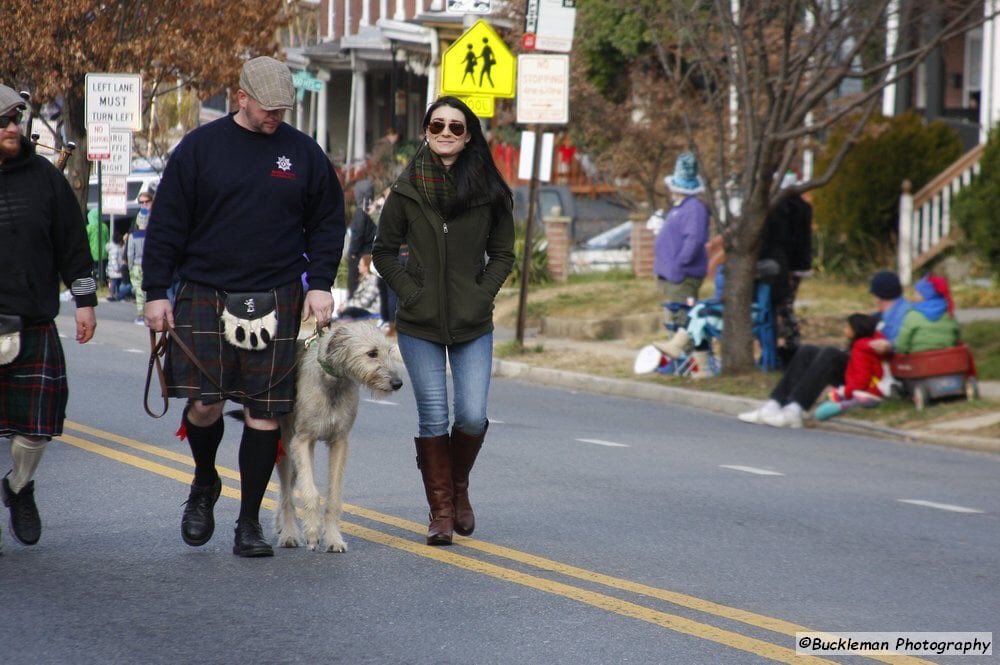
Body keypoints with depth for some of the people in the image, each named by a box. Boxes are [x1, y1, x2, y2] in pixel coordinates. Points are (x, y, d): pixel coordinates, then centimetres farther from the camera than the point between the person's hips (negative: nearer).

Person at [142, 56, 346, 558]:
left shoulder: (303, 153, 8)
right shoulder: (200, 148, 2)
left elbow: (327, 224, 14)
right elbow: (166, 224, 4)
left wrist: (320, 284, 1)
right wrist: (156, 292, -1)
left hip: (276, 303, 1)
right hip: (205, 297, -1)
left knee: (265, 411, 1)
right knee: (204, 404, -8)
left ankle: (250, 521, 10)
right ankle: (204, 484, 23)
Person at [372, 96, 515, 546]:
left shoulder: (489, 191, 1)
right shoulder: (407, 189, 1)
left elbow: (502, 254, 9)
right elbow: (384, 251, 8)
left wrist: (481, 296, -2)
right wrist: (410, 292, -2)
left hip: (473, 324, 0)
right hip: (419, 324, 0)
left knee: (472, 416, -6)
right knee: (433, 418, -3)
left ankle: (459, 487, 23)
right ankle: (441, 509, 9)